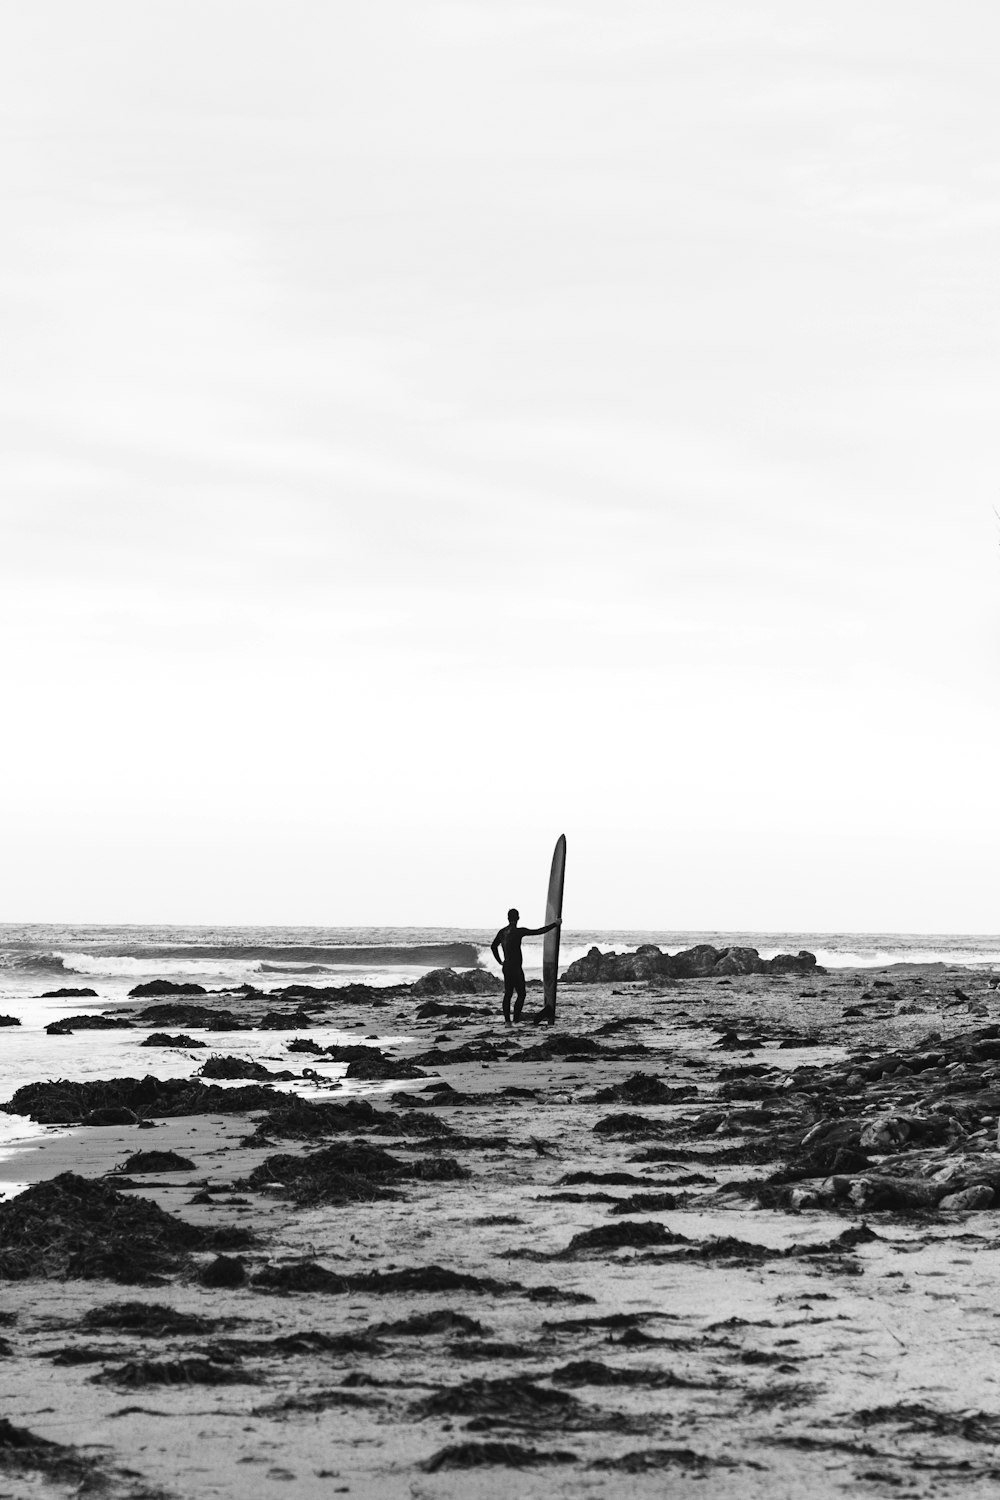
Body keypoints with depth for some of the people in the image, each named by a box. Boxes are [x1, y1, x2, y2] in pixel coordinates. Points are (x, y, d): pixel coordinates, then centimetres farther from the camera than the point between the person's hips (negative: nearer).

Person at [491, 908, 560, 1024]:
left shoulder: (502, 932, 7)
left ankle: (507, 1020, 7)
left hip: (506, 967, 7)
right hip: (516, 968, -7)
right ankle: (516, 1020, -8)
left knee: (508, 994, 10)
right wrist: (554, 924, -4)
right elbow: (539, 931, -13)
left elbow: (493, 946, 20)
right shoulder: (518, 931, -15)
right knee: (521, 994, -1)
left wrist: (500, 961, 23)